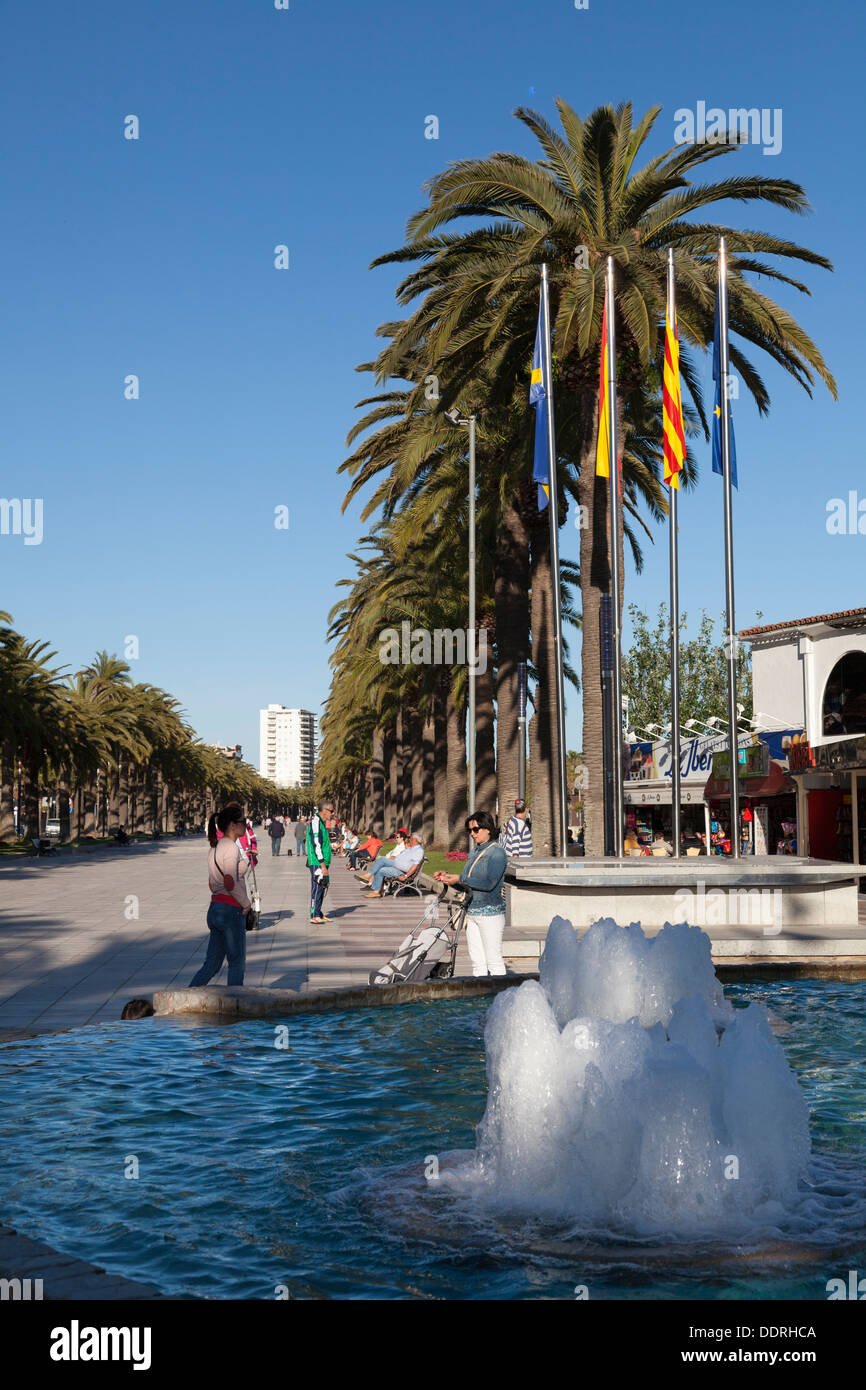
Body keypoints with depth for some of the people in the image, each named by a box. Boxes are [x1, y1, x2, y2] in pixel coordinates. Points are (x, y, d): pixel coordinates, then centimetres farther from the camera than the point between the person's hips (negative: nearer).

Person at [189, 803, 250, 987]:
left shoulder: (215, 847, 15)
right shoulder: (231, 847, -14)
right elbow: (231, 884, -22)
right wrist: (246, 903, -8)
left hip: (215, 909, 9)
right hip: (231, 910, -9)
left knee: (212, 963, 10)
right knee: (237, 962, 3)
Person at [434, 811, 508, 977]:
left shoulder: (497, 853, -9)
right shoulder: (473, 852, 16)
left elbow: (489, 883, -20)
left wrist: (459, 879, -17)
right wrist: (447, 876, 5)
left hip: (490, 912, -8)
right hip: (471, 911, 8)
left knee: (493, 960, -5)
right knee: (477, 960, 7)